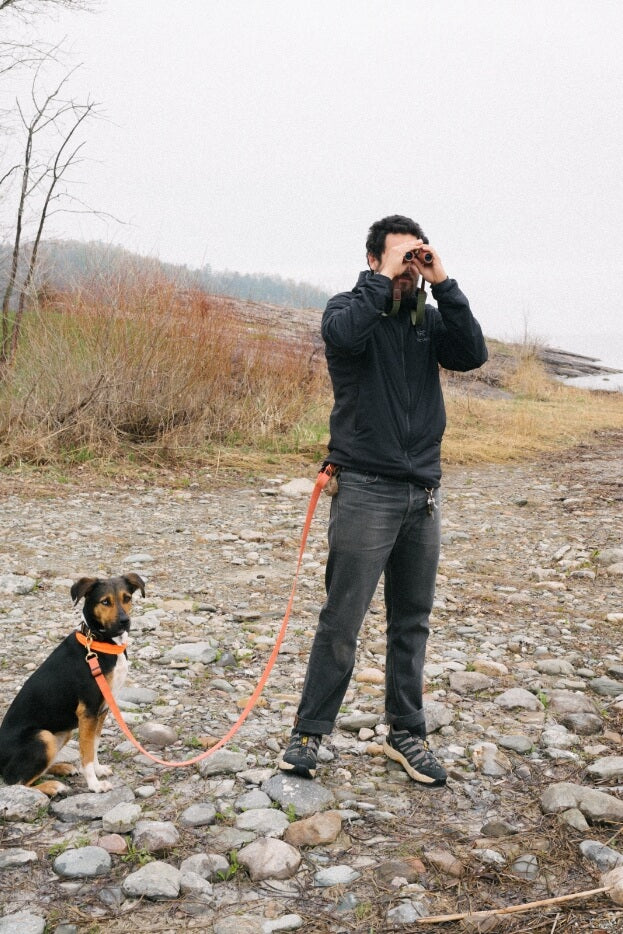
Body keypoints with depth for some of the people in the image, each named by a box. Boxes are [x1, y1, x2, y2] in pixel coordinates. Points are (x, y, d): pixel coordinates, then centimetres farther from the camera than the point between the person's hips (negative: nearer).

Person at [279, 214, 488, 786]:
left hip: (423, 492, 5)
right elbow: (343, 335, -25)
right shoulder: (352, 307, -2)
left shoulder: (429, 319, 10)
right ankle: (309, 732, 11)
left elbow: (473, 354, -5)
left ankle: (406, 733, 24)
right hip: (366, 489, -5)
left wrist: (442, 283, -8)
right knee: (342, 621, -2)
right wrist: (384, 278, -16)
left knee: (412, 622, 12)